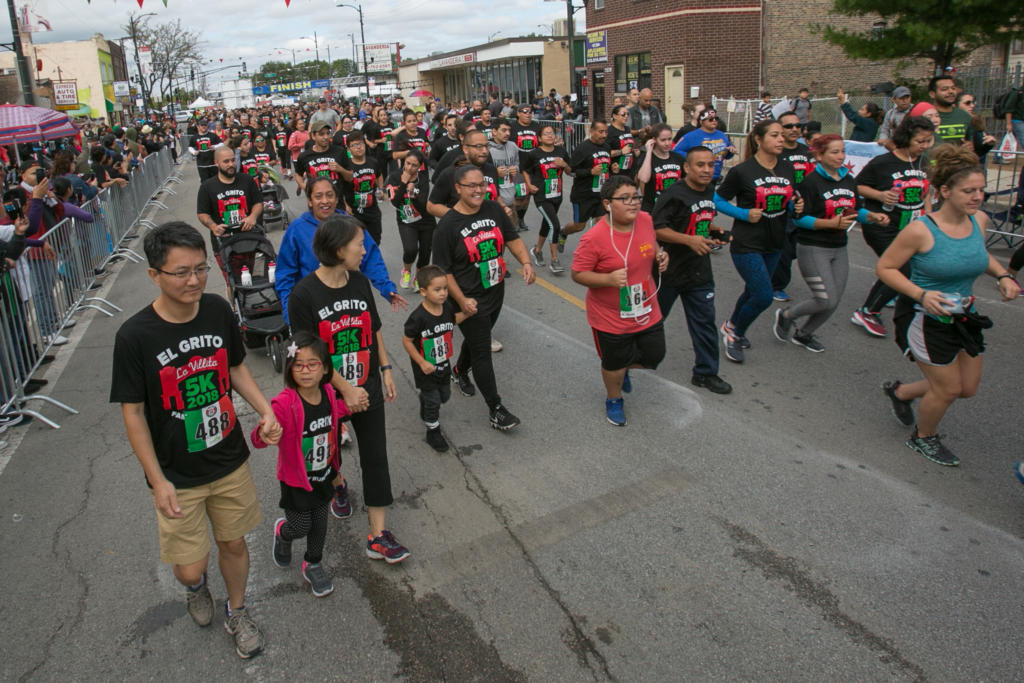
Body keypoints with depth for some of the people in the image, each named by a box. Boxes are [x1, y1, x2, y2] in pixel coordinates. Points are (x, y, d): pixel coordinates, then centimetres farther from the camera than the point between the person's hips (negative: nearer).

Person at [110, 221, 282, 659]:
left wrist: (265, 410, -8)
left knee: (234, 542, 17)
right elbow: (133, 413, -12)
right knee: (190, 568, 6)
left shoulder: (218, 311, -9)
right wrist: (158, 481, -13)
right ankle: (195, 586, 44)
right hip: (177, 475, -3)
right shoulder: (135, 336, -20)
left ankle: (236, 612, 45)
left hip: (230, 461, 3)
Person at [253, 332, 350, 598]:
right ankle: (282, 531, 45)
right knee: (300, 528, 8)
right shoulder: (284, 403, -29)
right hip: (295, 479, -5)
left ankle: (313, 565, 45)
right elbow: (258, 440, -33)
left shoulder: (329, 395, -9)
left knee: (319, 525, 19)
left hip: (323, 476, 5)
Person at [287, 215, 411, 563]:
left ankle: (378, 535, 9)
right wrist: (346, 389, -18)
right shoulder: (304, 294, -19)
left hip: (368, 388, 4)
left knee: (375, 456, 2)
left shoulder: (360, 282, -3)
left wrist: (386, 369, 6)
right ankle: (337, 485, 54)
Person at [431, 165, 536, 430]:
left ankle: (460, 371, 55)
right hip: (470, 300, -6)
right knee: (482, 352, -2)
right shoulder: (447, 225, -17)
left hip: (496, 292, 6)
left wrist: (526, 262, -11)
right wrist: (462, 301, -20)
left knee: (478, 338, 25)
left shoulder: (493, 209, -2)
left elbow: (512, 238, 8)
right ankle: (496, 409, 9)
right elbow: (443, 269, -15)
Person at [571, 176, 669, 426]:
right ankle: (614, 400, 47)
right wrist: (609, 279, -33)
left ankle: (622, 368, 51)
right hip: (611, 318, -5)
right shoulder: (594, 238, -25)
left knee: (654, 356, 17)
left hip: (647, 311, 5)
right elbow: (578, 273, -18)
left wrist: (660, 255, -7)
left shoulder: (645, 220, -7)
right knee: (614, 363, 15)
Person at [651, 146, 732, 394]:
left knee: (704, 321, 8)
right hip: (669, 270, -6)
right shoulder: (674, 194, -17)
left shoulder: (709, 192, 8)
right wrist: (690, 240, -29)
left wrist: (712, 231, 5)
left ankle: (706, 373, 19)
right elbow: (657, 229, -22)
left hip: (700, 271, 7)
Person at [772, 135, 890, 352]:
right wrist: (832, 223, -25)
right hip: (813, 249, -7)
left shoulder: (849, 180, 8)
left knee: (833, 302, 9)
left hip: (839, 249, 7)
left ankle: (803, 334, 30)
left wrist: (872, 216, -4)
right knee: (826, 301, -10)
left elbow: (857, 209, 17)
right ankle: (786, 315, 15)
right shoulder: (810, 182, -14)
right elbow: (799, 218, -18)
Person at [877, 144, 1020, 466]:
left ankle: (900, 392, 40)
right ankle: (923, 438, 34)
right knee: (948, 389, 4)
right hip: (925, 318, -7)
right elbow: (884, 268, -16)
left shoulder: (979, 220, -5)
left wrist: (1002, 275, -1)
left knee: (968, 389, 16)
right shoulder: (920, 230, -24)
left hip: (963, 317, 7)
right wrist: (921, 294, -28)